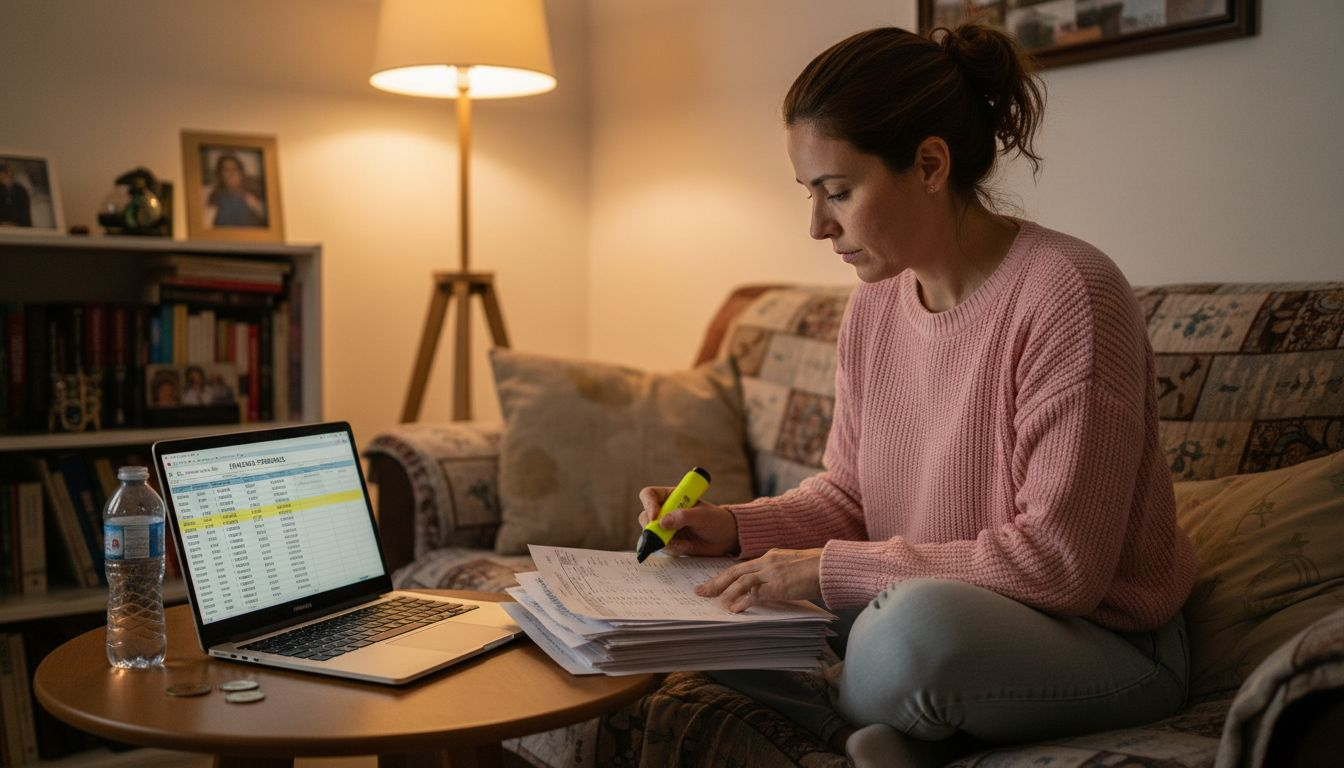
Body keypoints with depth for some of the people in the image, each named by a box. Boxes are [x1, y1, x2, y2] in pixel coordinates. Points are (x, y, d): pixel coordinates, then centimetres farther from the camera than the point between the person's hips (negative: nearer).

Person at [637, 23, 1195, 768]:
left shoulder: (1068, 295, -21)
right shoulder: (875, 301, 2)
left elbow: (1060, 563, -23)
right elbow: (848, 493, 11)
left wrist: (833, 568, -22)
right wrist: (733, 527, -8)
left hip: (1101, 642, -7)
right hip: (911, 606, 7)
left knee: (920, 618, -38)